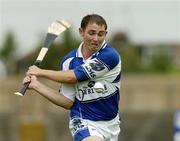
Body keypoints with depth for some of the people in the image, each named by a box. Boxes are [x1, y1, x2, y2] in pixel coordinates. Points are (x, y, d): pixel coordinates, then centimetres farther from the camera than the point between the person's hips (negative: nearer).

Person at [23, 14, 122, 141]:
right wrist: (36, 85, -7)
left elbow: (72, 77, -15)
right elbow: (67, 102, 0)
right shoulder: (69, 60, -2)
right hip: (83, 122, 0)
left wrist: (41, 72, -4)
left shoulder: (110, 56, -16)